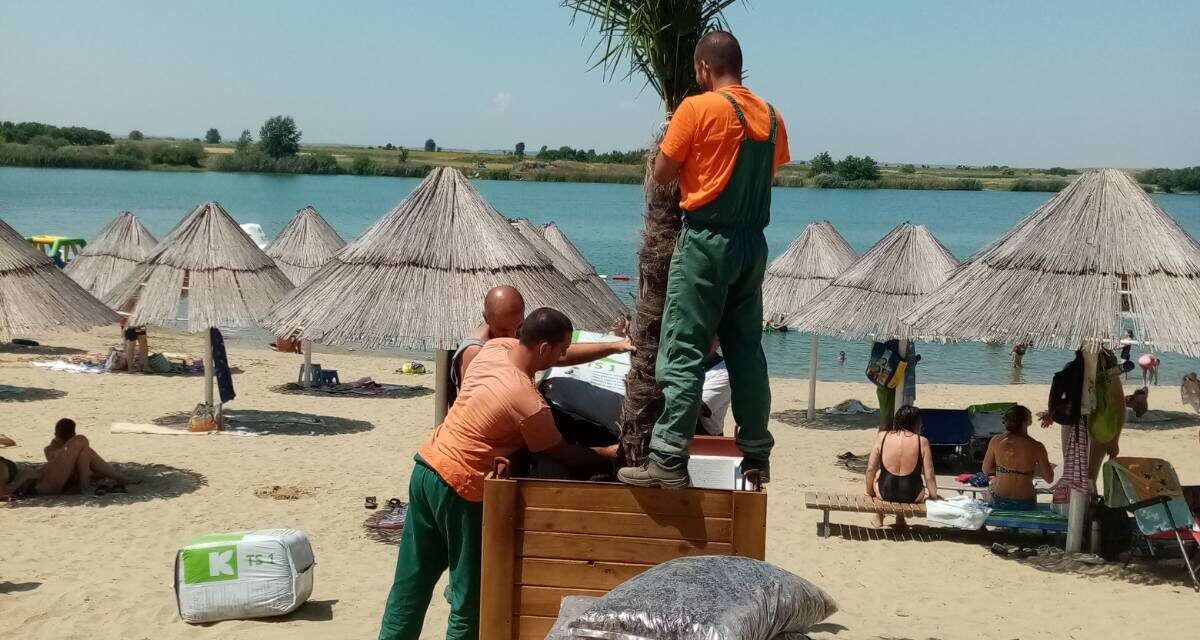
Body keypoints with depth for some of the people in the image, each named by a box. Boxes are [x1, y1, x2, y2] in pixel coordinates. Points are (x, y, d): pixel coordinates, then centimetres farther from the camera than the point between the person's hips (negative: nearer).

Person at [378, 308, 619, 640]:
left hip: (426, 466, 8)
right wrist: (610, 452, 7)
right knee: (471, 595, 7)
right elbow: (563, 455, -6)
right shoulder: (529, 403, -22)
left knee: (412, 583, 17)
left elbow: (560, 355, 18)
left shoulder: (496, 347, 0)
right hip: (458, 486, -8)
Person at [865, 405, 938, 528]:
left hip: (884, 493, 1)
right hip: (912, 496, -1)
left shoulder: (882, 437, -6)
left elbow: (870, 469, -2)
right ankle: (900, 518, 32)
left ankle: (878, 518, 39)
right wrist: (934, 498, 9)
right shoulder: (922, 441, -10)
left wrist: (870, 493, 13)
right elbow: (929, 476, -7)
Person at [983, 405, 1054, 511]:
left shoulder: (996, 441, -7)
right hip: (1025, 504, -1)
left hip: (999, 502, 1)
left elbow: (986, 470, 5)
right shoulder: (1036, 447, -13)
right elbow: (1049, 478, -5)